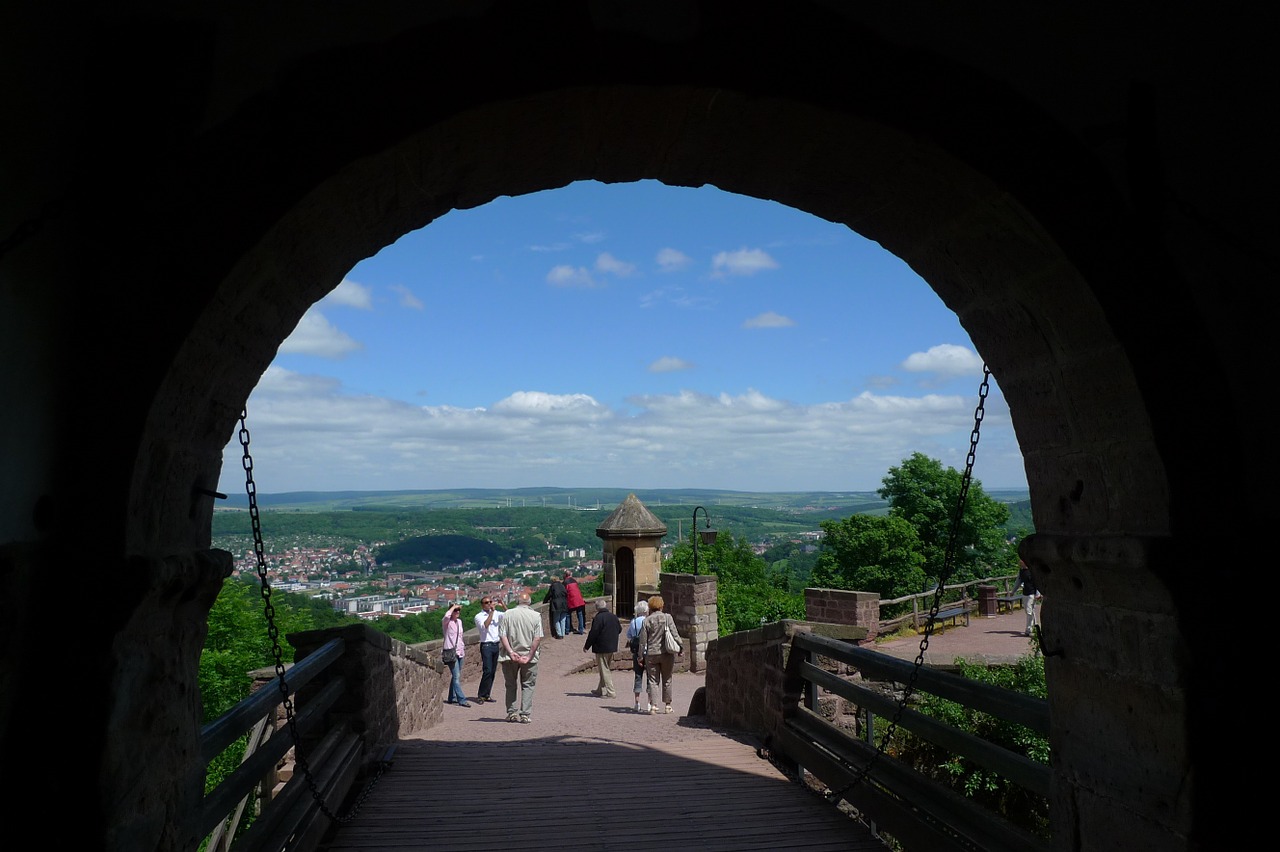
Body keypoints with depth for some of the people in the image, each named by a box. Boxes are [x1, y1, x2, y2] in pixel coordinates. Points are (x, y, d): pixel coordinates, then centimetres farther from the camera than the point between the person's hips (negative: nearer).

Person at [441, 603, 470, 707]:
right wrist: (453, 607, -19)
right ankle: (461, 700, -13)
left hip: (460, 651, 8)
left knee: (456, 676, 13)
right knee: (457, 677, -12)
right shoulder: (446, 622, -8)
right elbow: (447, 616, -33)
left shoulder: (459, 621, 13)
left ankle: (451, 698, 23)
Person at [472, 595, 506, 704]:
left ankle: (487, 695, 15)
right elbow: (485, 625, -21)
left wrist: (503, 606, -9)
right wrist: (492, 611, -21)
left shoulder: (496, 614, 11)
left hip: (496, 645, 5)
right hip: (486, 645, -5)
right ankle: (480, 696, -2)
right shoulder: (479, 616, -4)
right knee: (487, 671, -11)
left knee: (493, 672, 7)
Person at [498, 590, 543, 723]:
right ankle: (525, 714, 4)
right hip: (529, 657, -1)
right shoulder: (535, 616, -3)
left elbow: (502, 635, -8)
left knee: (511, 685, 15)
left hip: (510, 657, 1)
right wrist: (529, 656, -10)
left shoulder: (507, 614, 0)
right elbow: (538, 638, -10)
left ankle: (512, 713, 15)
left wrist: (510, 652, -12)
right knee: (527, 685, 9)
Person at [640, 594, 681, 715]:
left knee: (653, 681, 6)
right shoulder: (668, 617, -1)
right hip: (667, 653, 1)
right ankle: (668, 705, 17)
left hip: (651, 654, 0)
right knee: (667, 680, 13)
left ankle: (653, 705, -4)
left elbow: (643, 641, 0)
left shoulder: (647, 620, -2)